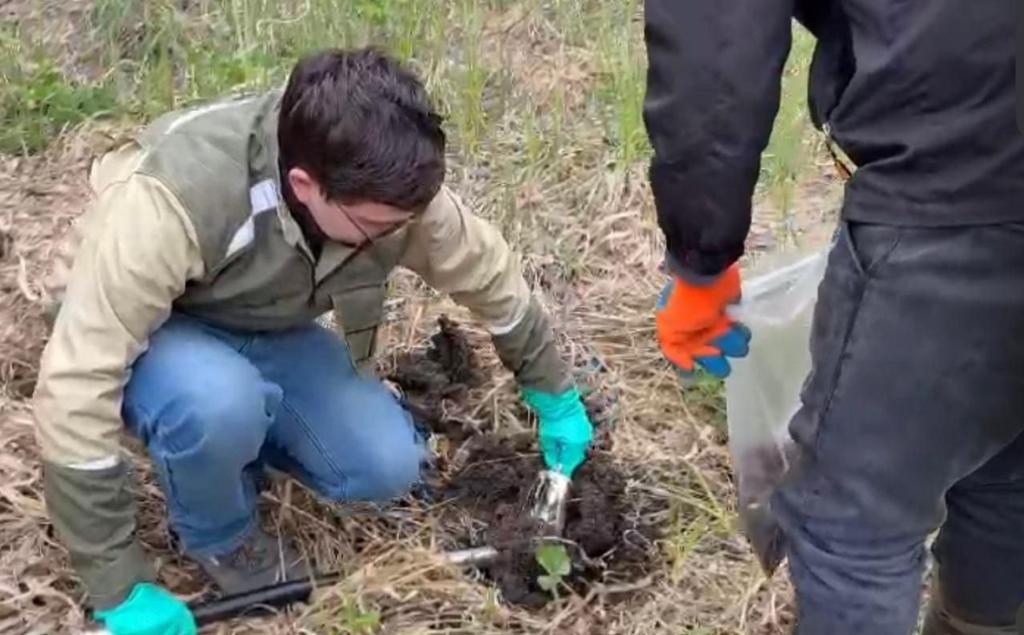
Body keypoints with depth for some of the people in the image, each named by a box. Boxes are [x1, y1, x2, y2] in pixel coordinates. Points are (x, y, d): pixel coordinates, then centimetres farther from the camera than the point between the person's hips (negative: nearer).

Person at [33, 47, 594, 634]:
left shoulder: (390, 187, -24)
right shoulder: (172, 198, -40)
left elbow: (493, 276, -4)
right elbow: (75, 386, -37)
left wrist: (556, 398, 8)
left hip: (271, 334, 4)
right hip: (163, 336, -4)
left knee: (387, 465, -14)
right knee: (218, 401, -36)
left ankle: (242, 433, 13)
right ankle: (218, 537, -3)